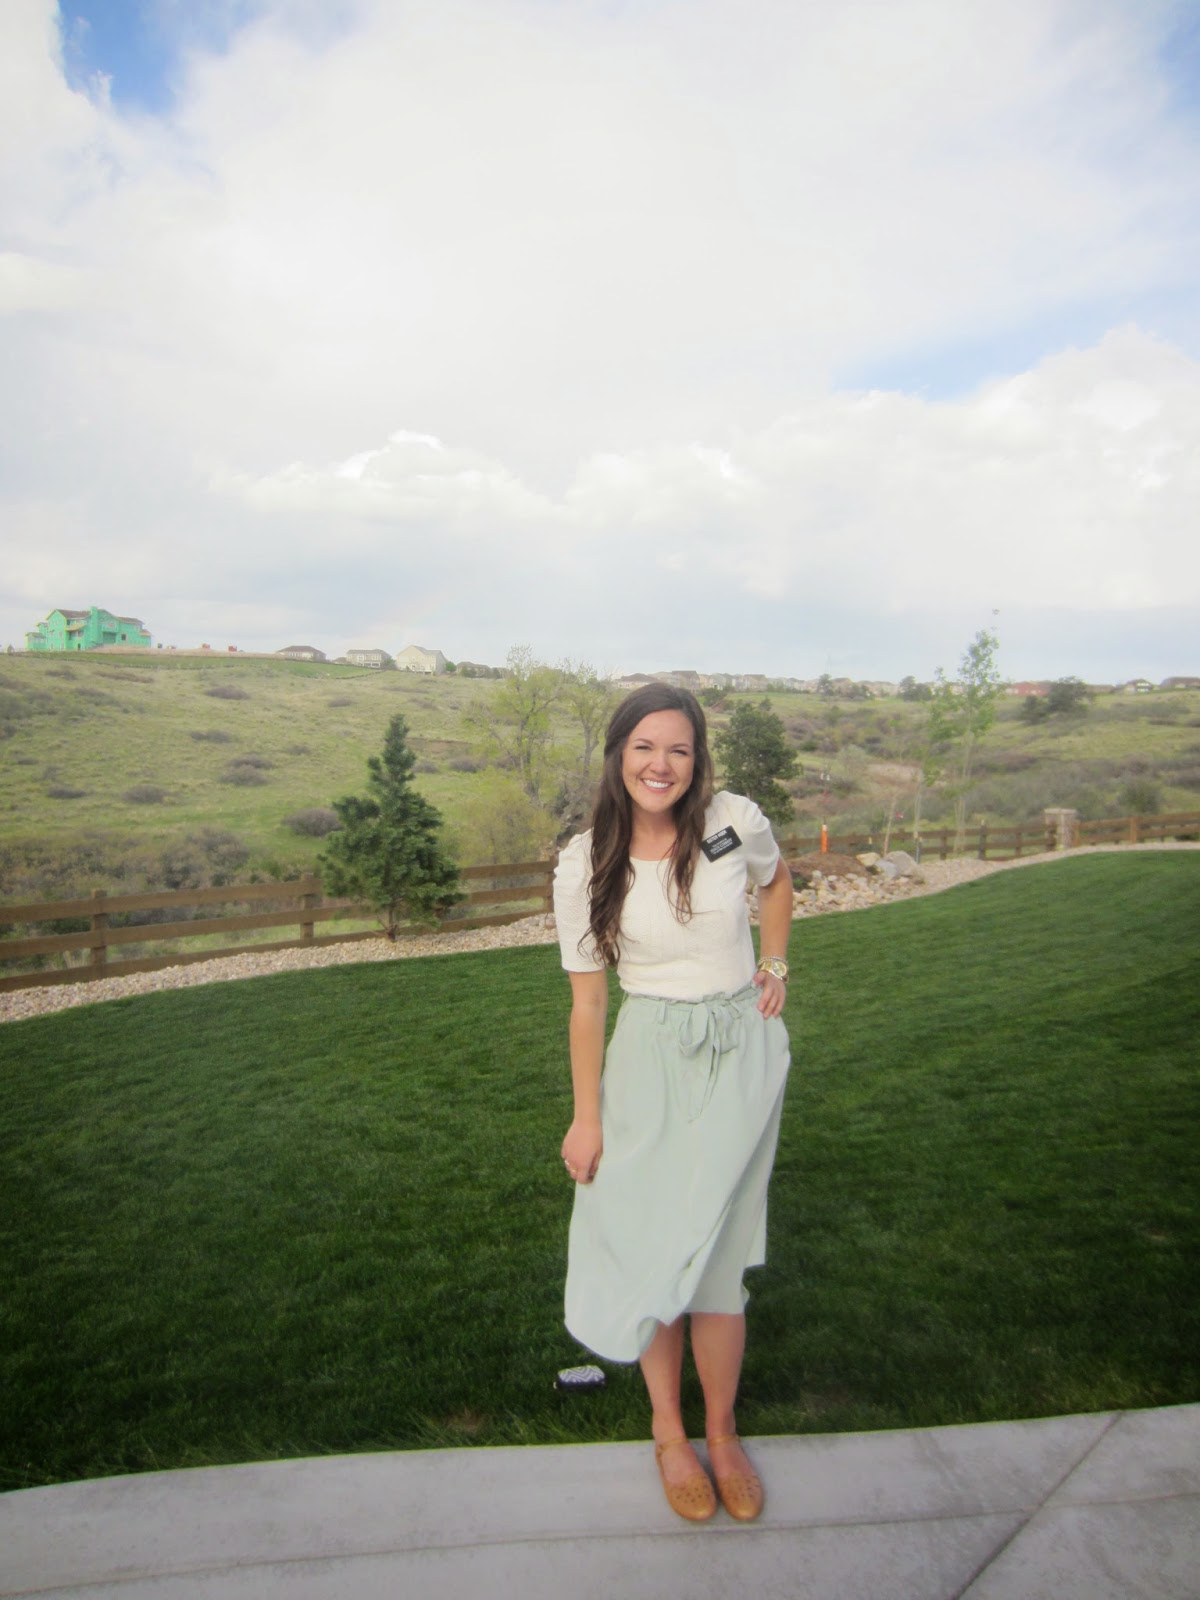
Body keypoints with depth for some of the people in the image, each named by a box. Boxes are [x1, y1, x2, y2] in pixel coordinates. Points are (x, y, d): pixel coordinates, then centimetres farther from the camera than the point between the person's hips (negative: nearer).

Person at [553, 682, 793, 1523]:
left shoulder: (736, 821, -9)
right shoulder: (585, 867, -10)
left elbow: (778, 883, 15)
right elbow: (588, 998, -4)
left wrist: (776, 966, 7)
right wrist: (587, 1118, -1)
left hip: (742, 1052, 0)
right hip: (651, 1061, 0)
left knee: (712, 1247, 5)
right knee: (651, 1242, 7)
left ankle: (722, 1431, 29)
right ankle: (669, 1430, 31)